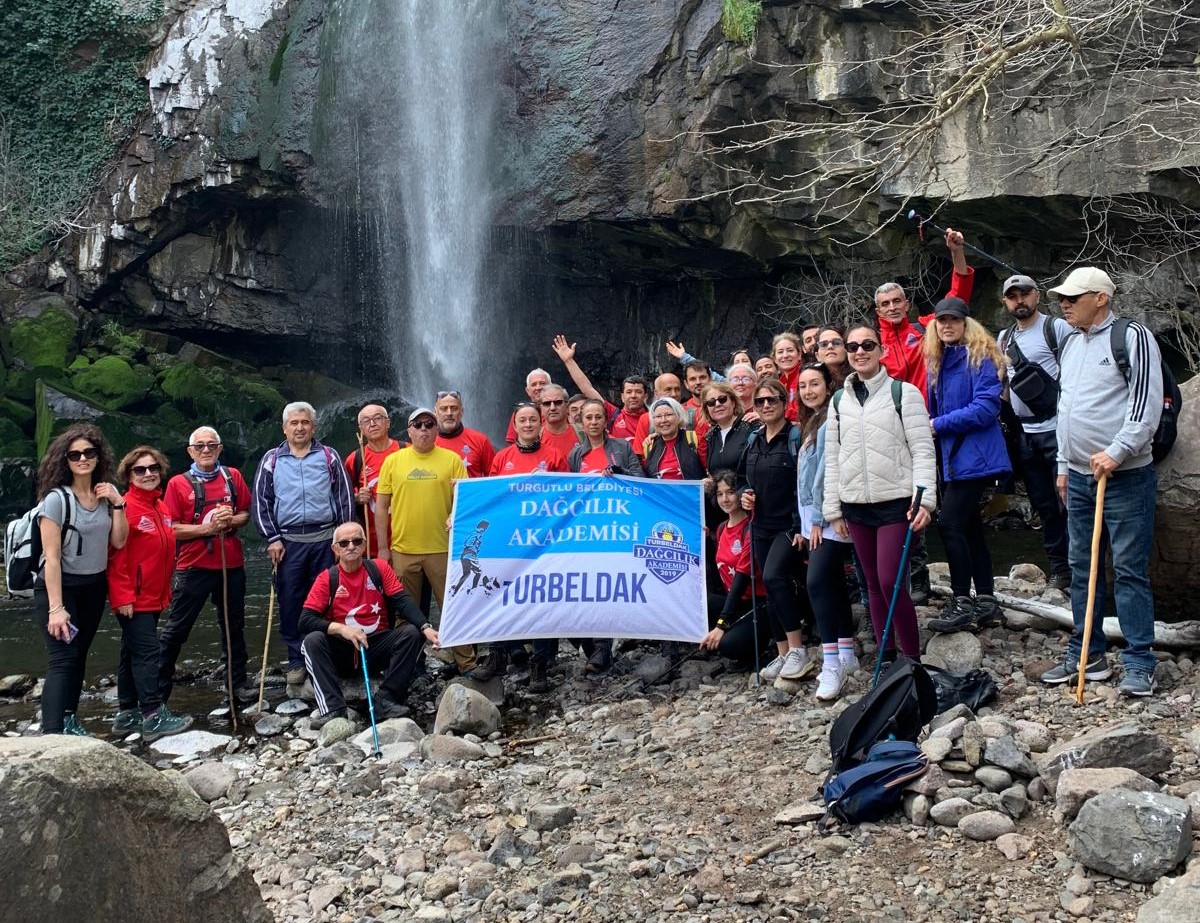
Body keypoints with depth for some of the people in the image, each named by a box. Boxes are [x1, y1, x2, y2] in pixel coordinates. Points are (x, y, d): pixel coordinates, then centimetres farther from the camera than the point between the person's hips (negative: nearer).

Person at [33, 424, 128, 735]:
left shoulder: (105, 496, 2)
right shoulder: (57, 499, -16)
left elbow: (118, 542, -1)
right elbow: (51, 557, -18)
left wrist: (117, 504, -12)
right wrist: (55, 608, -21)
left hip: (94, 587, 6)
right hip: (59, 587, -6)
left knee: (79, 655, 13)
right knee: (62, 660, -14)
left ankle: (68, 720, 26)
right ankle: (51, 735, -19)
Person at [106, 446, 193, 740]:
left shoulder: (161, 508, 11)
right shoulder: (126, 507, -14)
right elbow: (115, 555, -17)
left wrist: (165, 591, 19)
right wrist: (123, 596, -20)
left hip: (153, 597, 8)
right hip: (133, 599, -8)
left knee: (133, 653, 14)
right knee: (147, 652, -10)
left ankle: (127, 715, 21)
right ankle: (154, 718, -8)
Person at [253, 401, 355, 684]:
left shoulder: (328, 457, 7)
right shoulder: (272, 460, 8)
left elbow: (344, 497, 6)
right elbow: (261, 501, 7)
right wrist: (272, 539, -1)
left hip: (325, 540, 0)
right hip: (288, 542, 0)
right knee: (290, 603, 3)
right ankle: (296, 660, 14)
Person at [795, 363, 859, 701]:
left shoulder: (831, 421, -11)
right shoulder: (812, 423, 18)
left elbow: (827, 471, -16)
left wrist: (818, 518, -15)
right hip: (814, 516, 10)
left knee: (818, 581, -16)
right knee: (833, 583, 11)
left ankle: (832, 663, -16)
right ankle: (846, 655, 17)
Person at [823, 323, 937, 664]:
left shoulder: (904, 393, -2)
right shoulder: (838, 401, 11)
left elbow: (923, 450, -6)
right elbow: (832, 458, 13)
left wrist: (924, 499, -16)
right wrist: (833, 510, 9)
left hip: (896, 503, -5)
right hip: (856, 507, 5)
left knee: (890, 583, -11)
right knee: (874, 585, 9)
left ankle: (913, 657, 2)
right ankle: (886, 658, 18)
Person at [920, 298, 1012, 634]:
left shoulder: (979, 357, -11)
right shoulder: (938, 361, 14)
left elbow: (985, 408, -19)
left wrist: (939, 425, -15)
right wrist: (932, 425, 3)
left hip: (974, 456, -9)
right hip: (953, 456, 9)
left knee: (950, 523, -12)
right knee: (969, 525, 11)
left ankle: (962, 604, -4)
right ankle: (986, 602, 19)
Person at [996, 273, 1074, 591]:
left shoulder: (1057, 328, -4)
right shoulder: (1004, 338, 16)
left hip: (1056, 430, -7)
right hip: (1024, 433, 7)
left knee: (1067, 502, -7)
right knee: (1043, 506, 11)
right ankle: (1059, 570, 20)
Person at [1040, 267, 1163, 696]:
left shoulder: (1132, 338, -9)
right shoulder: (1070, 343, 15)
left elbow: (1147, 405, -15)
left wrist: (1116, 453, -21)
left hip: (1125, 476, -7)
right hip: (1079, 475, 8)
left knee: (1129, 570, -4)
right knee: (1081, 568, 12)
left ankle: (1139, 664, 3)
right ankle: (1086, 654, 21)